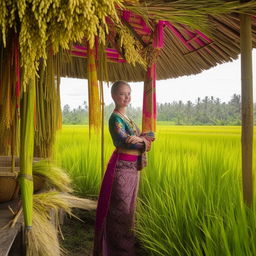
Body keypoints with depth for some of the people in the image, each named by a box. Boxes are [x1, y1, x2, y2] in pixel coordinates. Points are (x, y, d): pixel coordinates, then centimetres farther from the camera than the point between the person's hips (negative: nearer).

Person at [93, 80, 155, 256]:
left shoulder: (127, 118, 13)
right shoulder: (115, 118, -12)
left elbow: (151, 134, 7)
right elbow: (125, 142, -22)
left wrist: (140, 138, -15)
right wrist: (145, 140, -6)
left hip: (132, 168, 9)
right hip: (122, 168, -9)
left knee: (128, 207, 19)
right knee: (121, 210, 2)